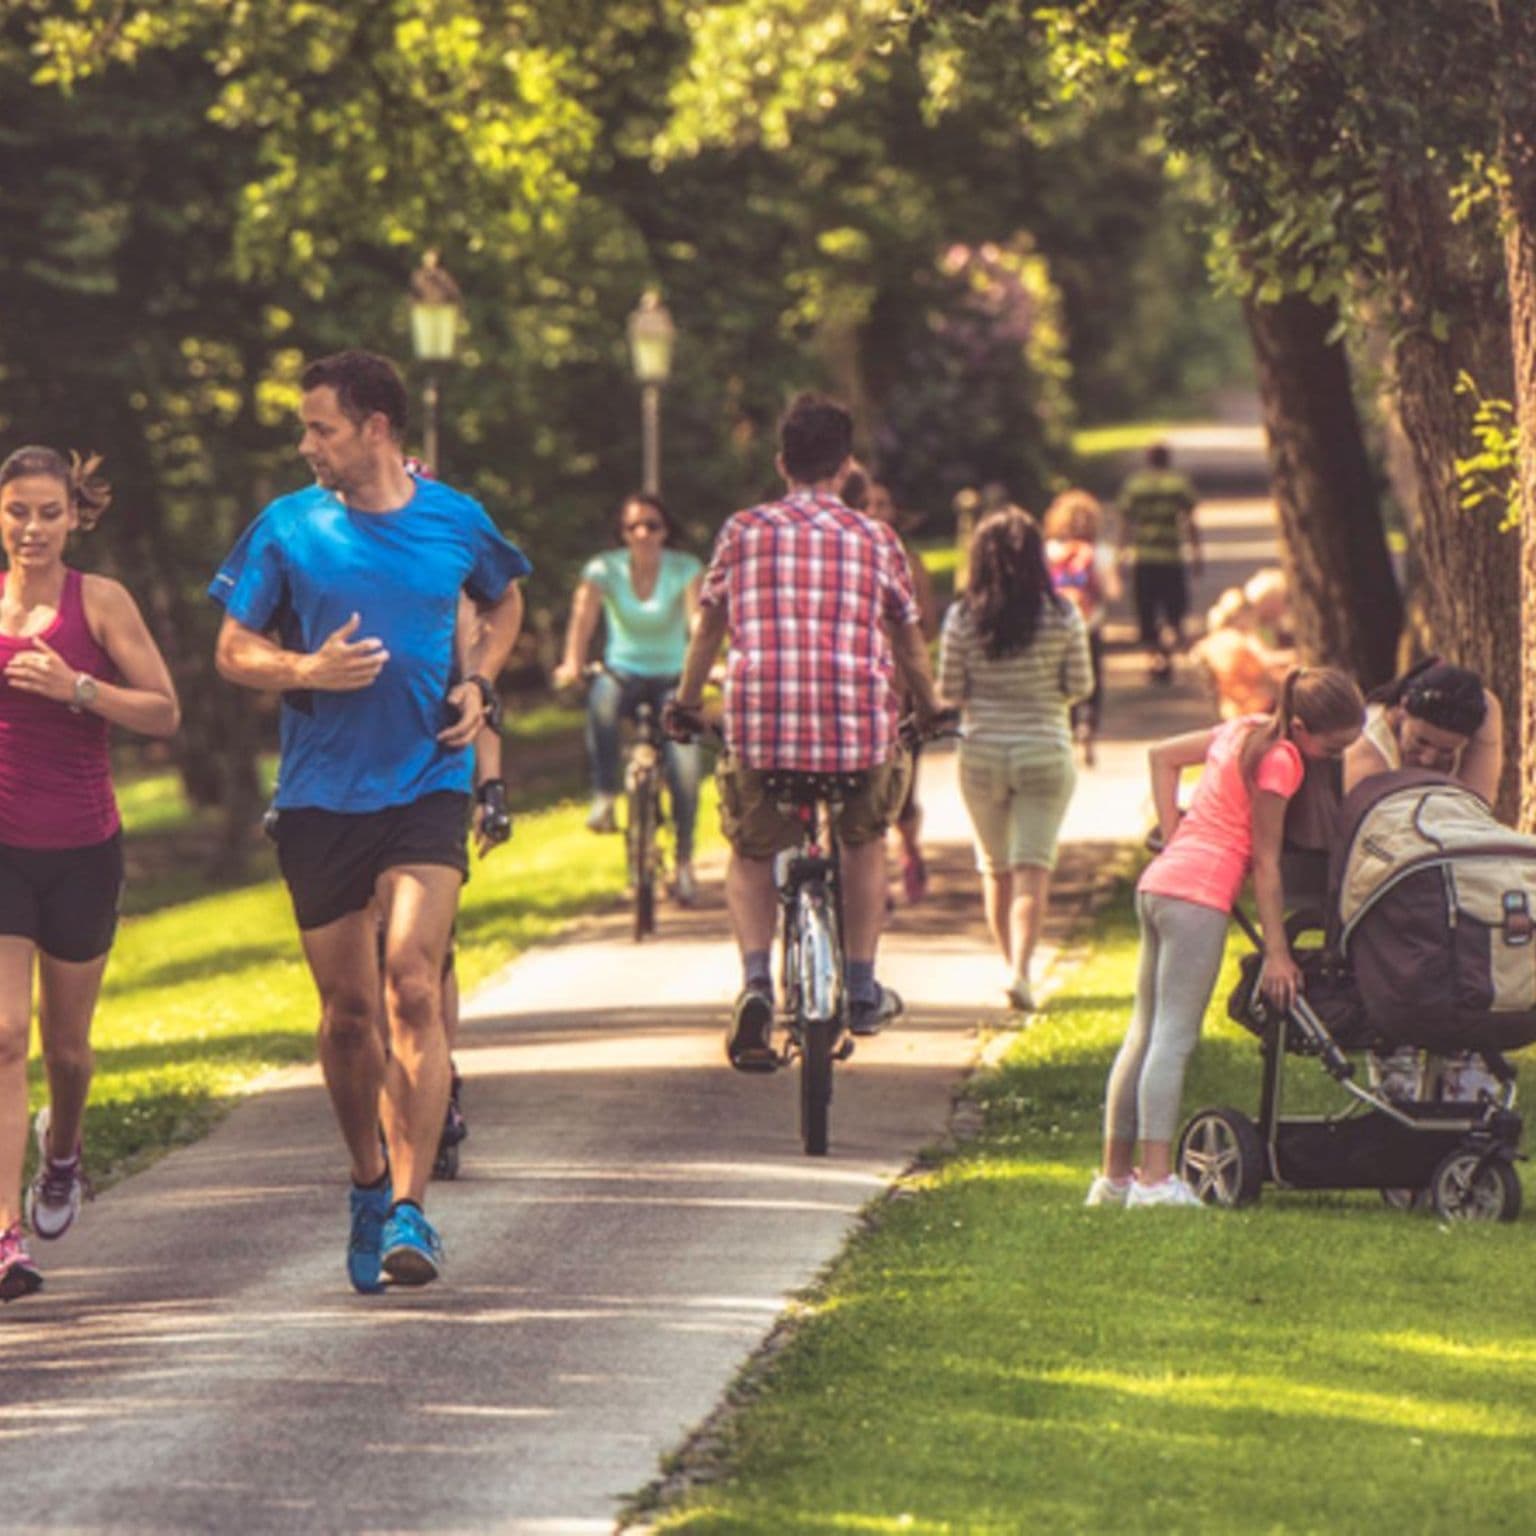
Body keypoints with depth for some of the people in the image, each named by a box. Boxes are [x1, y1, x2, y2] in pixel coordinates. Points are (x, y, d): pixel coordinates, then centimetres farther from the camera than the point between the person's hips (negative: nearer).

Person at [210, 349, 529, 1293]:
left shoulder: (456, 523, 2)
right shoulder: (288, 528, 0)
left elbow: (505, 602, 23)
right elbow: (234, 652, 5)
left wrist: (479, 684, 5)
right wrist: (309, 669, -15)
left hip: (427, 783, -1)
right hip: (320, 794, 1)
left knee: (413, 989, -16)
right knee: (347, 1011, 7)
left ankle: (410, 1209, -18)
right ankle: (370, 1182, 29)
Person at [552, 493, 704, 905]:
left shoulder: (686, 569, -7)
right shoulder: (605, 569, -6)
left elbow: (698, 617, -21)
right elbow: (584, 616, -19)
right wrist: (571, 664, -37)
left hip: (671, 678, 0)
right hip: (623, 673, 0)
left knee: (684, 768, -18)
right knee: (602, 698, -38)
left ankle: (684, 860, 0)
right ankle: (604, 797, -30)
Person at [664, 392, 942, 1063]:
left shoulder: (743, 531, 8)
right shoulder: (875, 539, 9)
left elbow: (709, 626, 18)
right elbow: (909, 643, 18)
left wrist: (685, 704, 32)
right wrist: (931, 709, 34)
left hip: (759, 728, 0)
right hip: (860, 728, 1)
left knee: (751, 855, 21)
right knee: (865, 838, 29)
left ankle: (756, 980, -5)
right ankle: (861, 990, 27)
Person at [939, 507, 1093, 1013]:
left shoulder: (962, 619, -8)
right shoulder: (1063, 616, -8)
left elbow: (949, 692, -4)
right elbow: (1080, 686, -2)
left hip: (981, 753, 1)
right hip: (1045, 752, -1)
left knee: (995, 868, 16)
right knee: (1033, 867, -3)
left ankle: (1012, 965, 24)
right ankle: (1020, 970, -18)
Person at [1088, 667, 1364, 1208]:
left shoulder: (1245, 730, 14)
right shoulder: (1279, 760, -12)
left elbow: (1163, 755, 24)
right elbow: (1265, 863, -11)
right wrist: (1276, 953, -9)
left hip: (1158, 881, 9)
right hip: (1200, 896, -9)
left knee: (1145, 1034, 12)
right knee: (1174, 1038, -11)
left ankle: (1116, 1174, 15)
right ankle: (1156, 1180, -15)